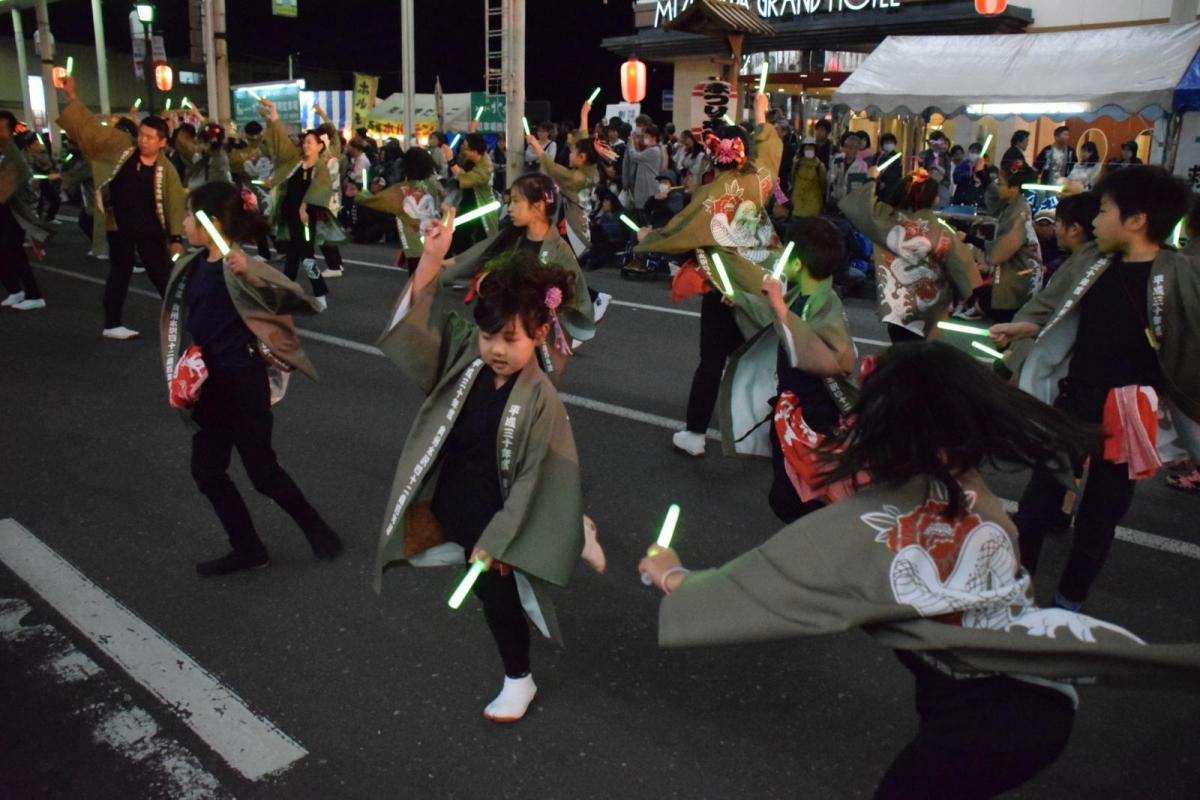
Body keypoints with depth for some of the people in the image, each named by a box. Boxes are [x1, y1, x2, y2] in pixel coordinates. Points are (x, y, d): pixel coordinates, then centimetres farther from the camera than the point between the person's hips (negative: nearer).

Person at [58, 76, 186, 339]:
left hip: (150, 230, -1)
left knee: (162, 273, 5)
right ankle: (112, 324, 21)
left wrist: (176, 238, -13)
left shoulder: (166, 170, -8)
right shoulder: (121, 147, -4)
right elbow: (89, 127, 3)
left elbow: (176, 204, -8)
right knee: (119, 273, 12)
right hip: (119, 226, 1)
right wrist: (72, 97, -1)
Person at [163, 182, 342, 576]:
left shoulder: (239, 267, -19)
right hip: (210, 382, 8)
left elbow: (299, 300, -31)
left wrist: (251, 274, -45)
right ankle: (248, 548, 25)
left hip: (243, 382, -8)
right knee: (206, 471, 12)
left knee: (262, 470, 2)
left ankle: (315, 528, 25)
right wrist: (183, 373, 14)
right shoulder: (193, 266, 3)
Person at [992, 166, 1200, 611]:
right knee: (1040, 496, 13)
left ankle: (1070, 600, 31)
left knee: (1102, 512, 13)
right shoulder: (1092, 261, -1)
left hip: (1129, 417, -4)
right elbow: (1051, 307, 9)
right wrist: (1023, 326, -8)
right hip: (1073, 403, 4)